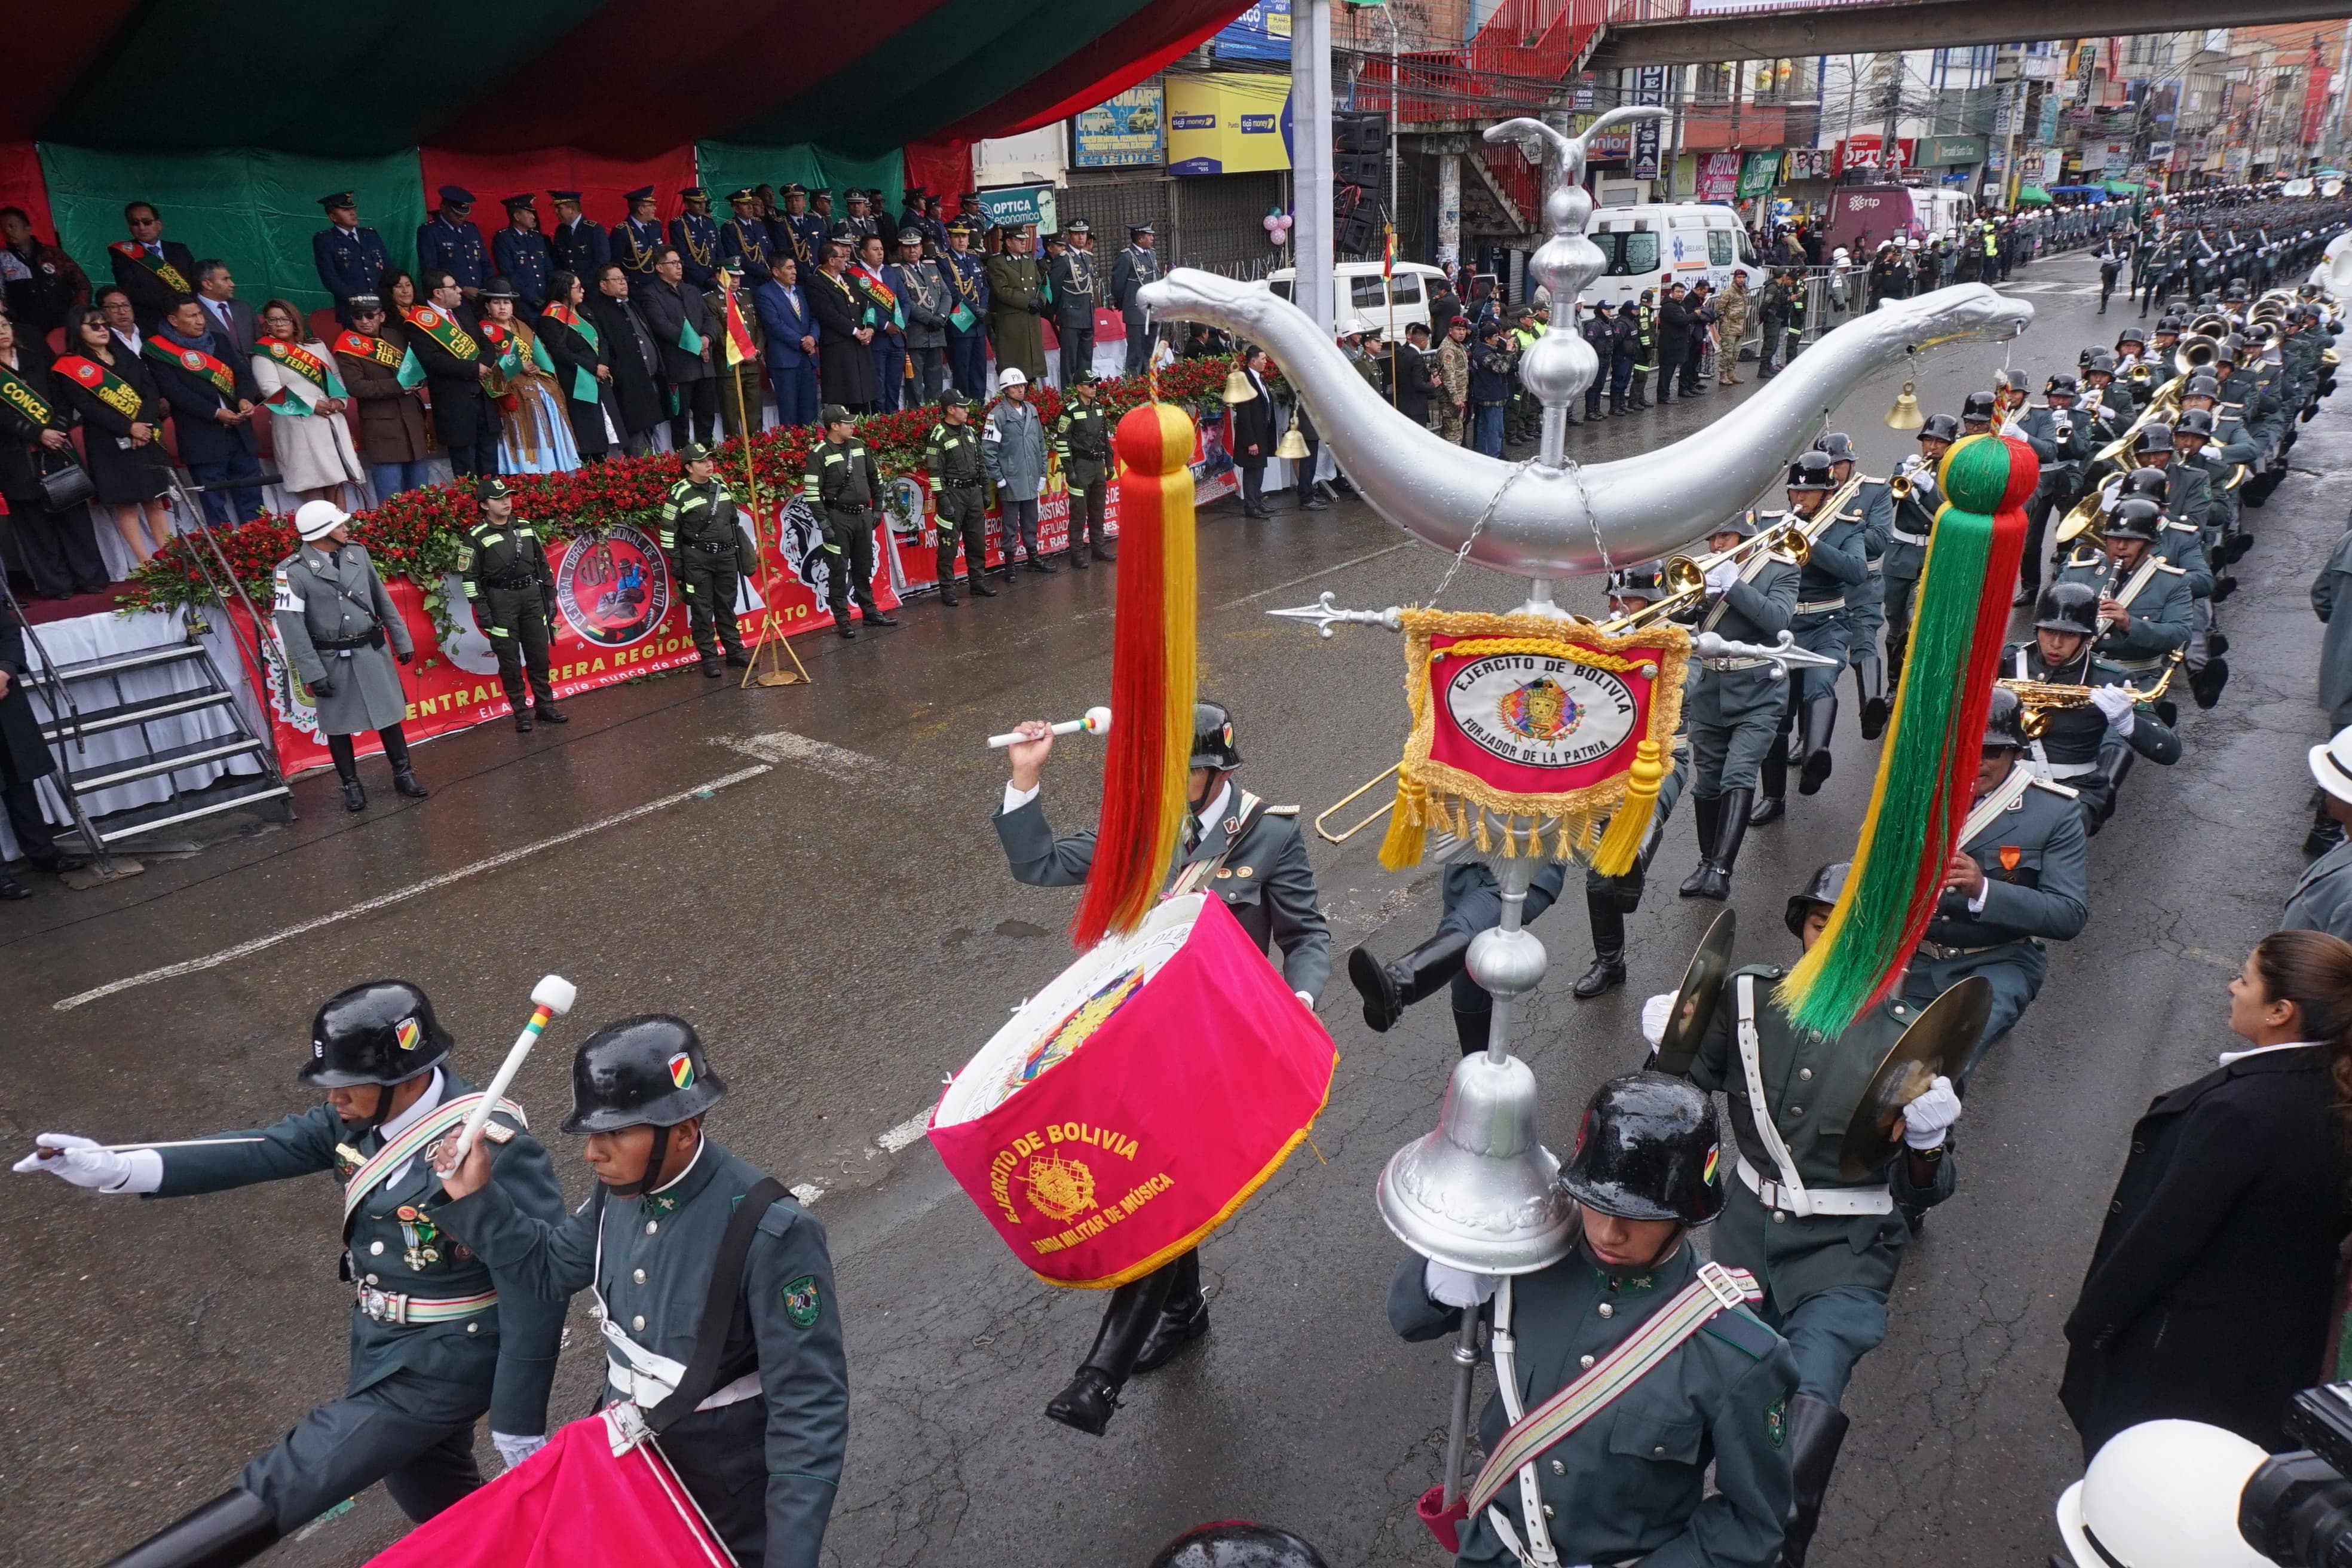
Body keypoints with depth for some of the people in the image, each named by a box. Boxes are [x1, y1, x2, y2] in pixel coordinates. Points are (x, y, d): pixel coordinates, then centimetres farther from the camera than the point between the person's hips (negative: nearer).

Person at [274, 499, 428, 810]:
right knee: (337, 725, 9)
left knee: (389, 714, 11)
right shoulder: (293, 571, -14)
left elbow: (383, 601, 9)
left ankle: (403, 774, 25)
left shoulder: (358, 552, 1)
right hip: (332, 660, -4)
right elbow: (292, 627, -14)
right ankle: (351, 784, 24)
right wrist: (312, 673, -16)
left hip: (373, 651, 4)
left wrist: (402, 641, 11)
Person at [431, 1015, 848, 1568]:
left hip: (728, 1498, -6)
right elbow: (551, 1265, 12)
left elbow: (809, 1408, -26)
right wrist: (473, 1198, -1)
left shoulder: (770, 1233, -31)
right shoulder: (622, 1191, -10)